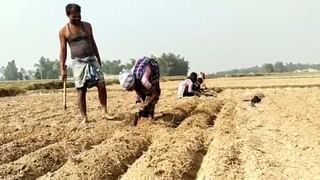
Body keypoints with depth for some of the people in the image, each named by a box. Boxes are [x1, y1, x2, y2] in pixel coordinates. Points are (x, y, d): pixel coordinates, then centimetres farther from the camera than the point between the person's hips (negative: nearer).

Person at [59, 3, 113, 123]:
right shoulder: (64, 31, 0)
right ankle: (84, 117, 4)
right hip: (78, 63, -3)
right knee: (81, 91, -3)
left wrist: (99, 59, 16)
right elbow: (63, 50, 0)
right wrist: (62, 69, -5)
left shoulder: (87, 26, 10)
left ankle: (104, 111, 3)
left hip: (92, 60, 3)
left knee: (101, 85, -8)